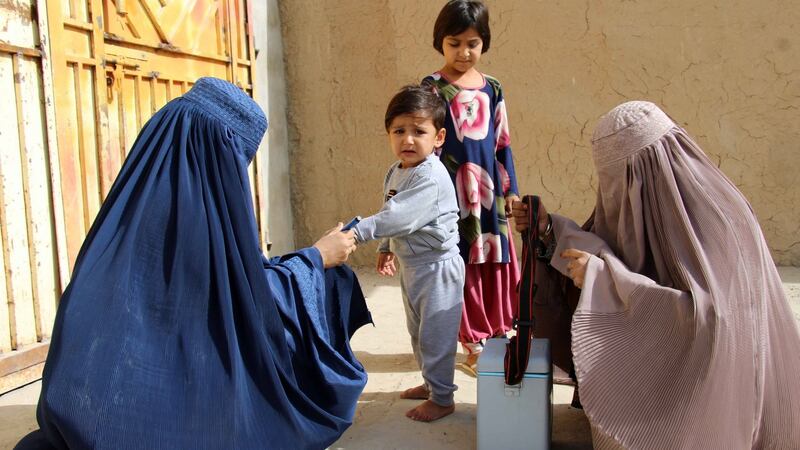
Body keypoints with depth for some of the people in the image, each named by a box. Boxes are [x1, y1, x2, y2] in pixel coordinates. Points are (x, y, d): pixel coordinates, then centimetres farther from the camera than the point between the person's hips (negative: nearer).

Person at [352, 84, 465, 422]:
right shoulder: (396, 172, 6)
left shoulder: (431, 177, -24)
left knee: (435, 334, 1)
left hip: (437, 266, -9)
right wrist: (386, 248, 14)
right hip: (410, 265, 10)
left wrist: (358, 231, -37)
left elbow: (398, 217, -34)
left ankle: (442, 399, 18)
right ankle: (431, 383, 40)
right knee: (417, 331, 22)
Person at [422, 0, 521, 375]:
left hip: (489, 189, 5)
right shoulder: (432, 87, -4)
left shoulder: (492, 88, 9)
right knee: (464, 264, 1)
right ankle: (474, 345, 15)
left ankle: (497, 334, 29)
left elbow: (502, 143, 12)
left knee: (496, 263, 11)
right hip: (453, 190, -4)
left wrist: (510, 189, 11)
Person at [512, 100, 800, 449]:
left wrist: (604, 276, -34)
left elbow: (704, 315, -37)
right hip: (673, 357, 8)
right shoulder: (652, 199, -2)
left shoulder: (716, 218, -27)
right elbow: (610, 248, 7)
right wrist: (549, 229, -6)